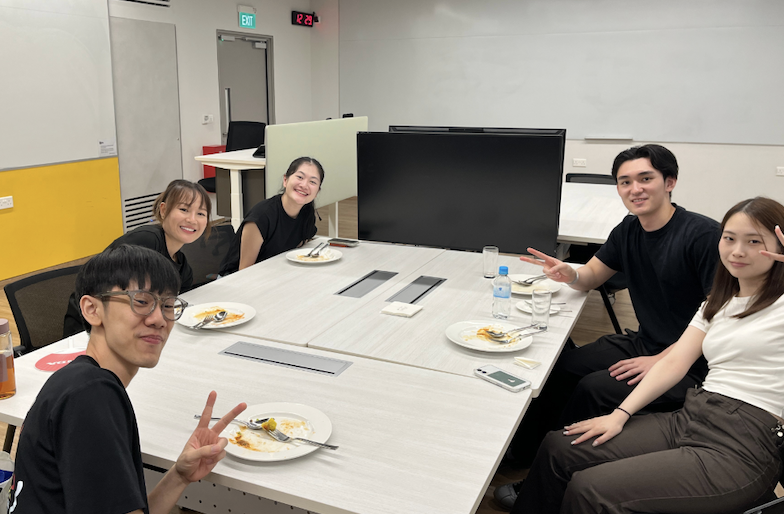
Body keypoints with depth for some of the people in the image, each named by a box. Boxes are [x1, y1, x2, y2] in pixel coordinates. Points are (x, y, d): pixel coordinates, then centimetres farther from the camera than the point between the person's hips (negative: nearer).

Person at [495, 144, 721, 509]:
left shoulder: (703, 235, -19)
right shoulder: (629, 230, 5)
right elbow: (591, 277, 13)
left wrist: (662, 360, -23)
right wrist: (569, 274, -12)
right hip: (642, 342, 8)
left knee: (594, 389, -24)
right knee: (557, 367, -8)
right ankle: (524, 456, 8)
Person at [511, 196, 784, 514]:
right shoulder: (718, 304, 19)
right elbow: (675, 362, 11)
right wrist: (621, 414, 1)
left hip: (741, 450, -7)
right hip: (688, 419, 7)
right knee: (558, 448, -4)